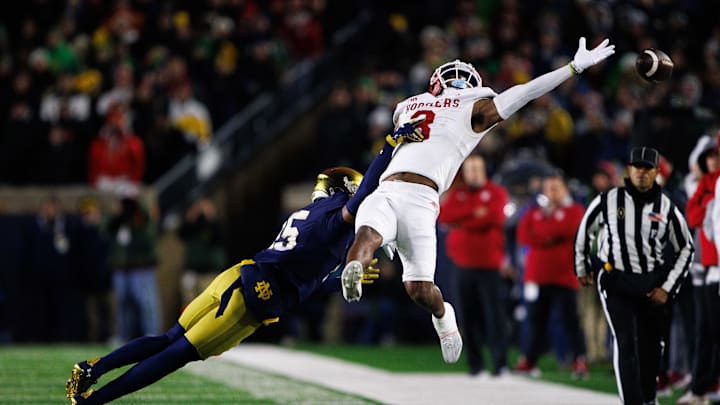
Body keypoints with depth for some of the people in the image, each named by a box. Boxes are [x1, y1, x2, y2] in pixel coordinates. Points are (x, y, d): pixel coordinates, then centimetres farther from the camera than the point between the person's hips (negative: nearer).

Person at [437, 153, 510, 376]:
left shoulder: (496, 192, 3)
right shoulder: (456, 194, 13)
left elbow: (494, 216, -14)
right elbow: (444, 215, -5)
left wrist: (461, 221, -7)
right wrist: (473, 212, -15)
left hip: (489, 265, -3)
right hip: (464, 265, 3)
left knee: (494, 313, -11)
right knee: (469, 315, 3)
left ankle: (500, 362, -13)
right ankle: (475, 364, 9)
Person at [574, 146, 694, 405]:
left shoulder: (667, 208, -3)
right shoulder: (608, 201, -6)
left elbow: (686, 249, 7)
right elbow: (584, 230, 11)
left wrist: (668, 287, 0)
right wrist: (581, 268, 19)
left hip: (652, 285, 2)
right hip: (615, 282, -2)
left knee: (652, 345, 11)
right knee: (625, 344, -14)